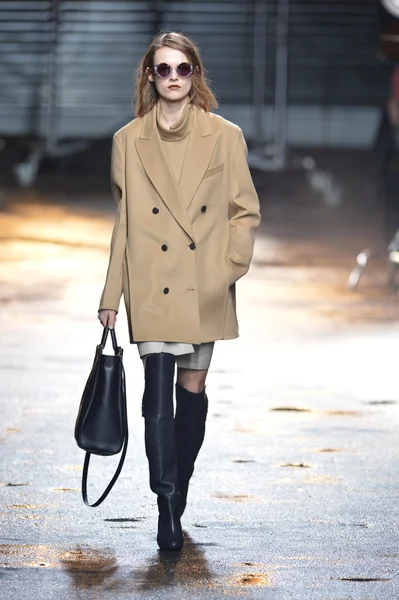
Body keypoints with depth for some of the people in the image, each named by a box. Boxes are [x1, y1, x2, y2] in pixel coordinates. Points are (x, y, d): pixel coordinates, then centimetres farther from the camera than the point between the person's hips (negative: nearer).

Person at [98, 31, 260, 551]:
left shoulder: (226, 137, 2)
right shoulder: (128, 141, 4)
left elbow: (246, 212, 6)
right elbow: (123, 221, 8)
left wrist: (228, 268, -8)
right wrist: (112, 296, 7)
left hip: (205, 289, 1)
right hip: (151, 288, -1)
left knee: (193, 386, 9)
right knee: (158, 387, -12)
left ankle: (177, 494, 24)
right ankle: (167, 506, -14)